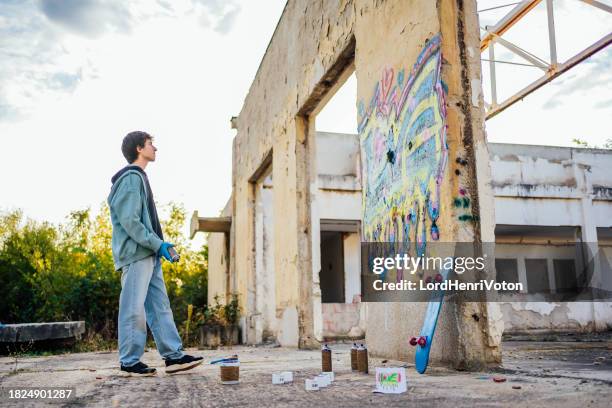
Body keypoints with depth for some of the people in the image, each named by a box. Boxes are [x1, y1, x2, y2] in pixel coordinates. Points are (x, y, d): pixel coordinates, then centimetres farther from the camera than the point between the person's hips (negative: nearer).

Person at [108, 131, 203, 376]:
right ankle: (129, 361, 5)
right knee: (134, 308, -4)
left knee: (160, 306, 7)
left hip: (149, 254, 10)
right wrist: (157, 244, -16)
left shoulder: (139, 177, 22)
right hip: (135, 254, -10)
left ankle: (174, 356, 10)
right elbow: (129, 220, -17)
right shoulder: (131, 178, -9)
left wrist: (158, 245, 13)